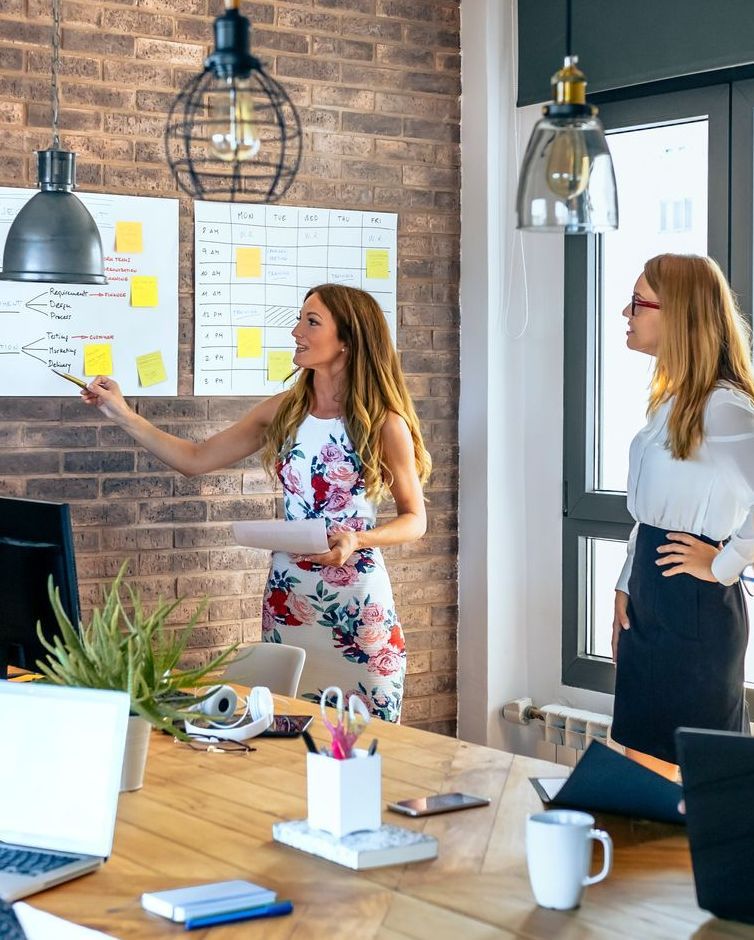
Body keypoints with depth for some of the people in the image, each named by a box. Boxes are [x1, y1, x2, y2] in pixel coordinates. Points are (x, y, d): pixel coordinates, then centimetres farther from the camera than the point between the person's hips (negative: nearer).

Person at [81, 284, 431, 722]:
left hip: (357, 601, -4)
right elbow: (195, 460, 9)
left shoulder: (384, 424, -8)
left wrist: (357, 540, -18)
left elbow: (415, 519, -1)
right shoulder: (284, 411, 3)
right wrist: (124, 415, 4)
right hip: (289, 594, 4)